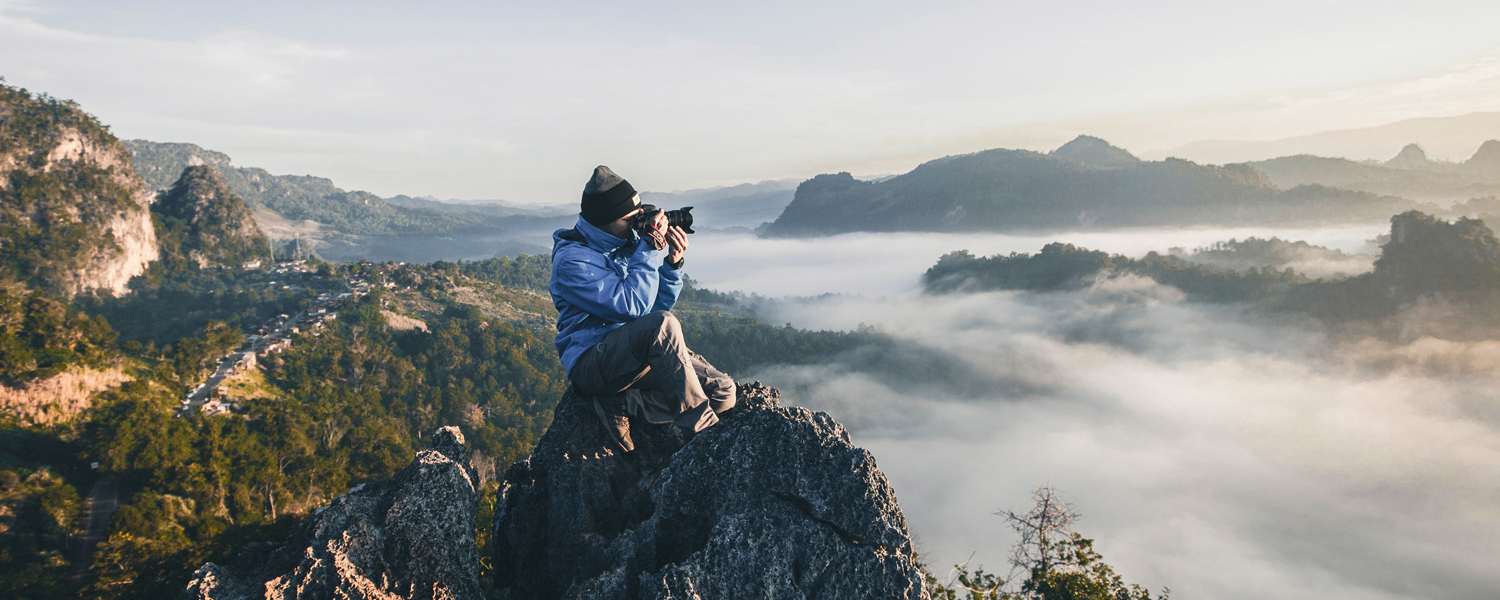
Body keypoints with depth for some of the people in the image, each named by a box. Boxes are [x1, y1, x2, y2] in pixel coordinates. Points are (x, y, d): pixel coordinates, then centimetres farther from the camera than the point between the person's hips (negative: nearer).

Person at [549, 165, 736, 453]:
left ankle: (621, 404, -11)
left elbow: (661, 304, 12)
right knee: (663, 324, -36)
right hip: (592, 361, -8)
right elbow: (633, 306, -24)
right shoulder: (572, 259, -14)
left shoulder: (627, 241, 8)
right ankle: (702, 430, -25)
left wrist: (673, 263, -5)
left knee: (724, 391, -8)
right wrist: (652, 248, -19)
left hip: (645, 354, 8)